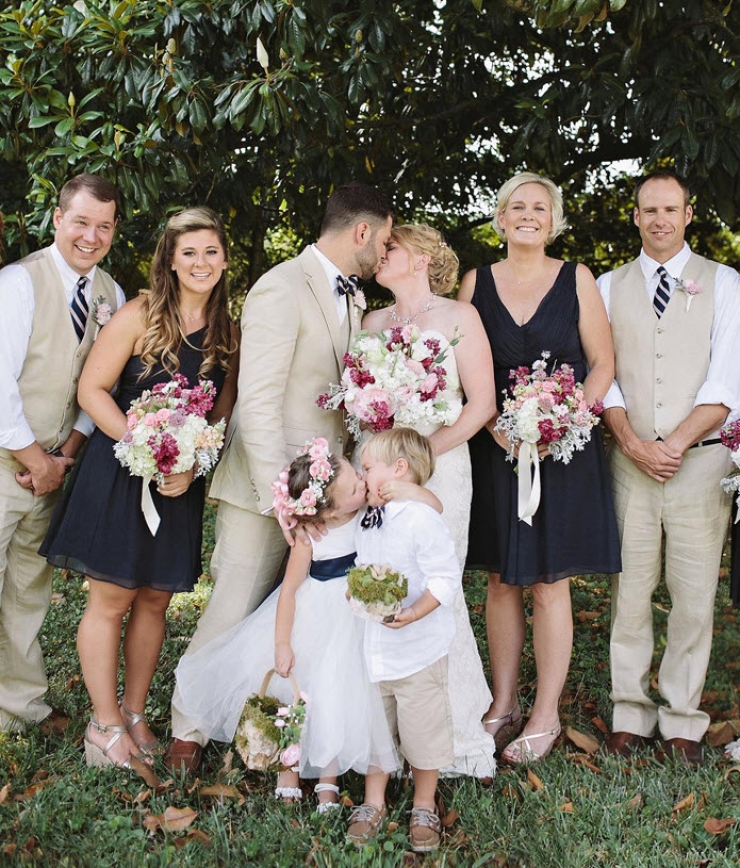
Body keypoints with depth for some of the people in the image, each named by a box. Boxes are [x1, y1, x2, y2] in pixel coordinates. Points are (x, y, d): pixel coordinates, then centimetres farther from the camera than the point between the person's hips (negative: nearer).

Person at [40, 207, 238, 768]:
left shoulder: (229, 334, 4)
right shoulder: (140, 316, -8)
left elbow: (224, 412, 5)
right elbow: (92, 390, -10)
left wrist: (192, 466, -12)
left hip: (181, 487, 4)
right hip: (121, 474, -4)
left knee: (154, 600, 11)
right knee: (111, 599, 2)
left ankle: (135, 714, 26)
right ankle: (105, 723, 15)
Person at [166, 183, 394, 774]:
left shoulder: (354, 298, 12)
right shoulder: (281, 290, -14)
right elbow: (258, 404, -19)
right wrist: (282, 498, -23)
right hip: (268, 482, -7)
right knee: (235, 612, 2)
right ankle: (189, 729, 20)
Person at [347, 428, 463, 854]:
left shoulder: (423, 519, -17)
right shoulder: (365, 523, 8)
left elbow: (446, 578, -21)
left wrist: (413, 613, -31)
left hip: (418, 652, -7)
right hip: (371, 653, 7)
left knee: (422, 732, 7)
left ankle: (424, 808, 26)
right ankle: (373, 804, 32)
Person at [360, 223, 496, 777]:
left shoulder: (458, 316, 2)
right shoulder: (374, 322, 17)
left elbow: (483, 404, -4)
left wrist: (424, 451, -13)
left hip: (439, 466, -4)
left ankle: (458, 737, 4)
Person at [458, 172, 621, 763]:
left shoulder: (576, 280, 1)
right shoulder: (477, 282, 6)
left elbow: (603, 365, 1)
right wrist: (498, 427, -11)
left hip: (564, 448, -2)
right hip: (496, 448, 2)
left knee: (549, 582, 1)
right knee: (502, 580, 7)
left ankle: (546, 715, 12)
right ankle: (504, 704, 19)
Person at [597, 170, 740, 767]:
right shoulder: (609, 287, 11)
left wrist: (676, 443, -12)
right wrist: (633, 442, -8)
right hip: (630, 462, 1)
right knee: (629, 592, 3)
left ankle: (682, 721, 12)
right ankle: (631, 713, 15)